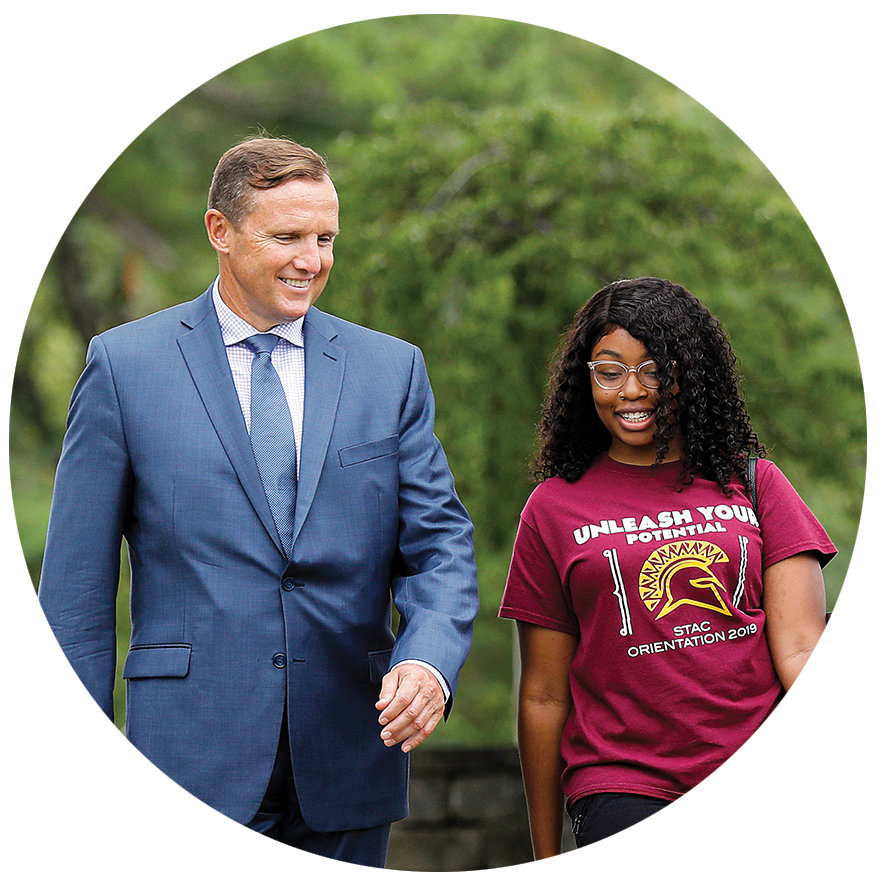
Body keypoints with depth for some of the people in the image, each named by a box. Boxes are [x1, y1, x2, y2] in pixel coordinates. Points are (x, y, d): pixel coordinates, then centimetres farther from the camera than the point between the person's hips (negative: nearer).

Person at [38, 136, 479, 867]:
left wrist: (428, 661, -15)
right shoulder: (125, 364, 1)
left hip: (349, 764, 3)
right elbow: (77, 580, 2)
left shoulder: (392, 370, 9)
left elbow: (440, 546, 6)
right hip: (192, 759, -3)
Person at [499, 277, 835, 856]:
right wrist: (545, 859, 11)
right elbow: (544, 695, 10)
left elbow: (800, 649, 2)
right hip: (623, 790, -1)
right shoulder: (555, 508, 9)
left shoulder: (752, 483, 10)